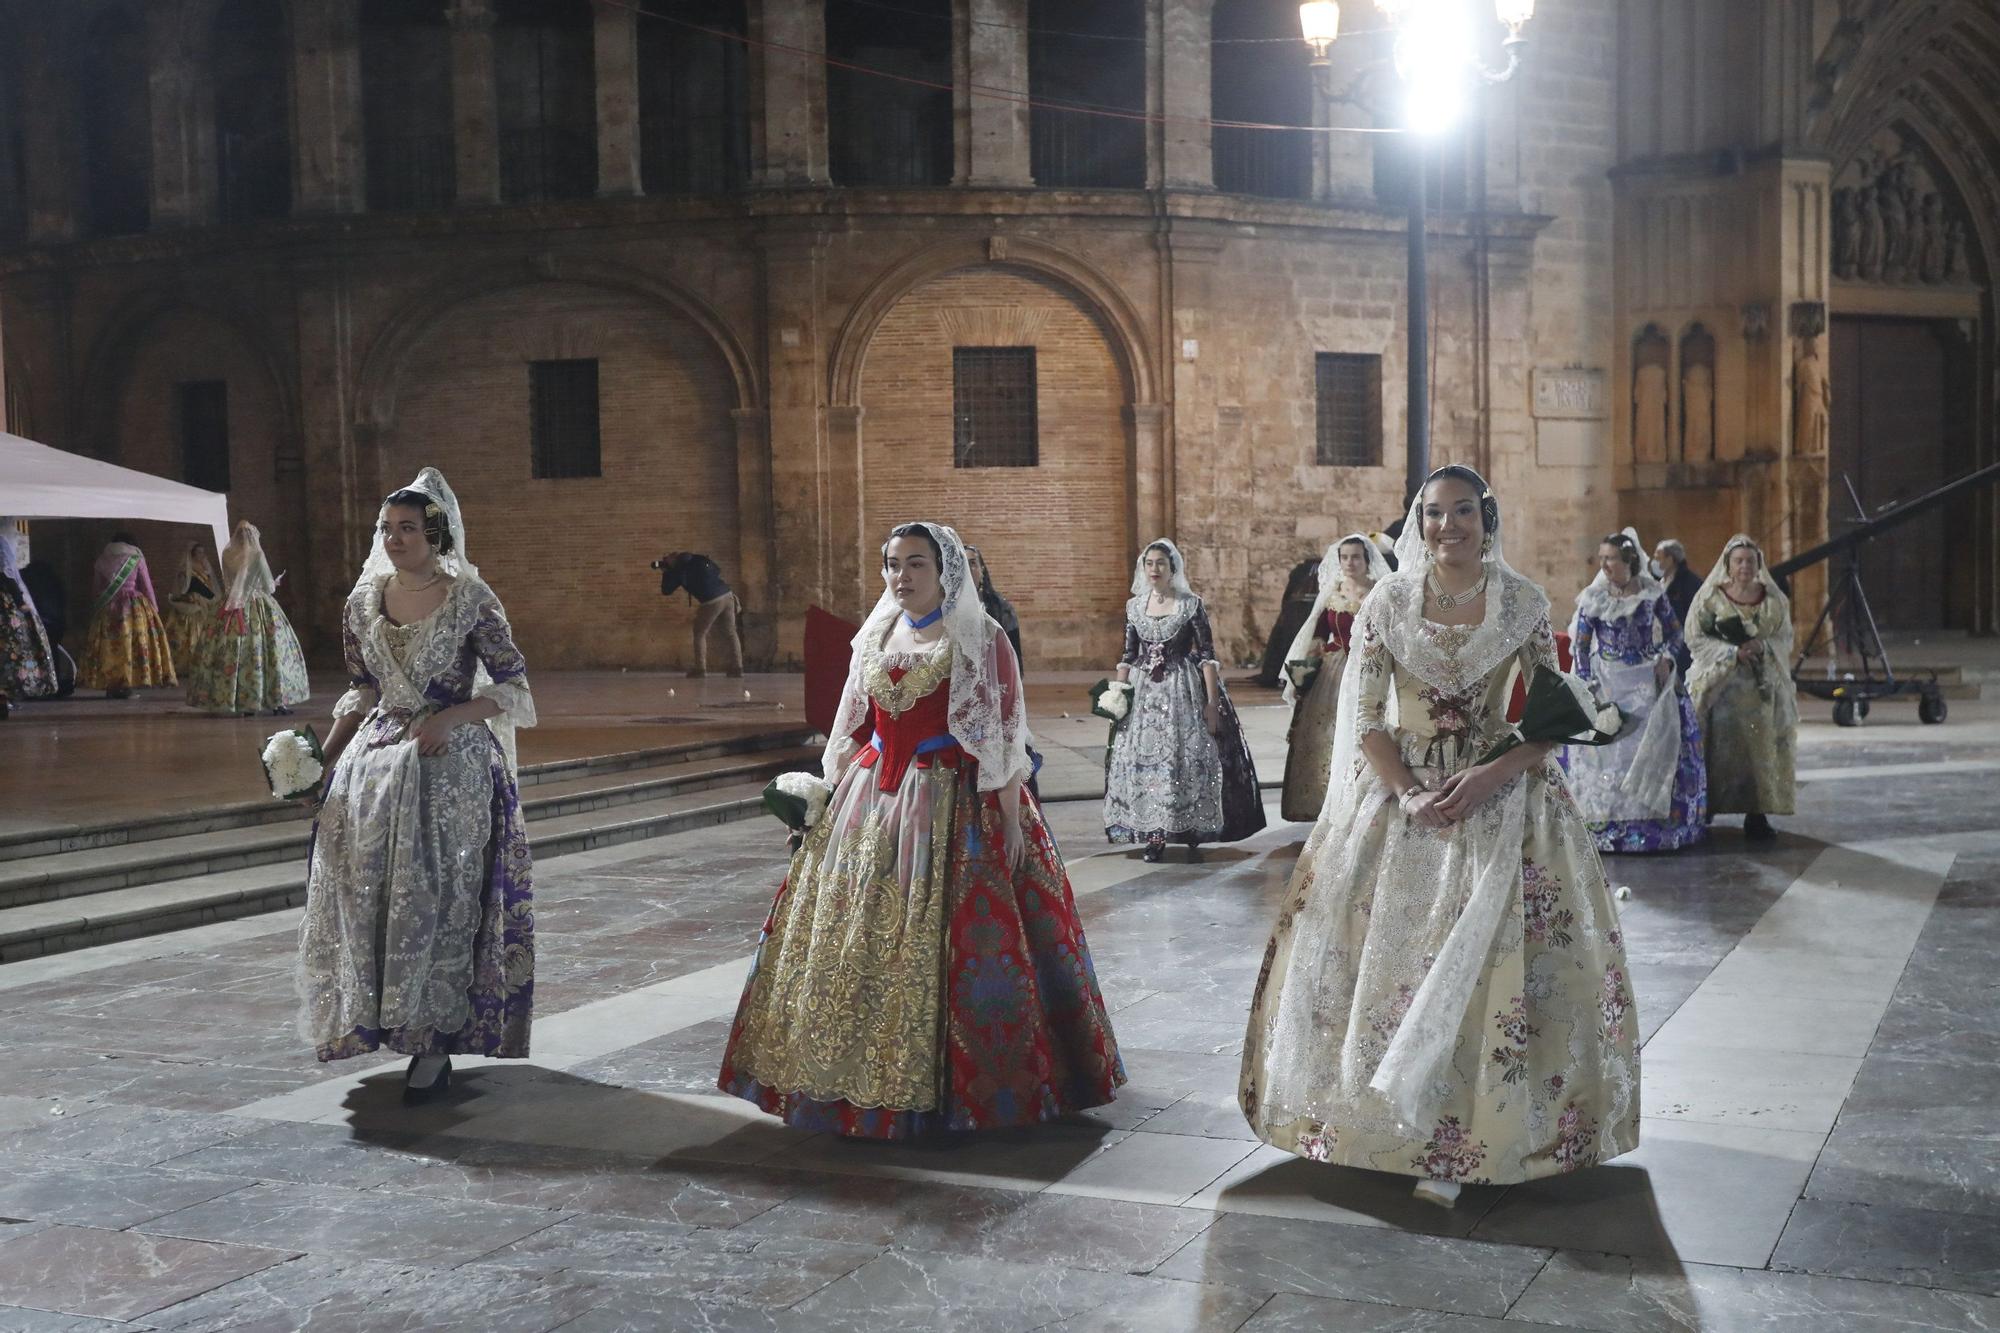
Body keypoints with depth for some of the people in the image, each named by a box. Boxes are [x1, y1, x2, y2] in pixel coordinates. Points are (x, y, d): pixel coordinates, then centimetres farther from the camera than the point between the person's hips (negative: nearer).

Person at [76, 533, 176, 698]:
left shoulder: (101, 559, 10)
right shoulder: (136, 558, 2)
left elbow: (98, 585, 12)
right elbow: (146, 586, 3)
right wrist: (154, 608, 11)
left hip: (108, 607, 3)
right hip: (134, 606, -3)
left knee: (109, 644, 5)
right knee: (132, 643, -1)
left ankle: (111, 686, 2)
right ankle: (126, 685, -7)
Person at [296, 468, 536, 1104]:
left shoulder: (469, 599, -6)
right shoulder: (365, 600, 9)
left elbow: (514, 686, -3)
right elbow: (361, 692, 17)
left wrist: (451, 717, -16)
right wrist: (326, 754, 6)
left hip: (450, 765, -5)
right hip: (376, 760, 5)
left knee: (437, 898, -7)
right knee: (369, 893, 2)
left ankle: (435, 1044, -1)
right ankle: (384, 1019, 18)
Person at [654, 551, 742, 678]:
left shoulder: (679, 571, 1)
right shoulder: (699, 560, 17)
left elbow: (666, 591, 11)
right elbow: (718, 570, 27)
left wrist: (665, 572, 20)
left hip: (712, 602, -6)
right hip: (727, 595, 6)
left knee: (700, 634, 9)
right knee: (731, 633, 11)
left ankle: (700, 669, 4)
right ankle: (737, 667, 9)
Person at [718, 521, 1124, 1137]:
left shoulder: (981, 640, -5)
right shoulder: (875, 638, 12)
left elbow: (1004, 737, -9)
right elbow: (853, 733, 16)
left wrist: (1011, 817, -14)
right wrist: (832, 796, 10)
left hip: (955, 808, -6)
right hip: (874, 802, 6)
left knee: (943, 943, -5)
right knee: (859, 935, 7)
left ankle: (964, 1083, 8)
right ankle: (866, 1075, 20)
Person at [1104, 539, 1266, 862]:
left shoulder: (1192, 605, -3)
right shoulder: (1134, 606, 8)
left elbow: (1207, 655, -4)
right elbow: (1128, 656, 13)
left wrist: (1212, 702, -10)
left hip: (1183, 690, -3)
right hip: (1143, 693, 3)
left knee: (1188, 758, -4)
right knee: (1144, 760, 0)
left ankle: (1192, 836, 6)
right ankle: (1154, 835, 8)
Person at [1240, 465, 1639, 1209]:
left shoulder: (1524, 605, -1)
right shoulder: (1387, 603, 1)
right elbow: (1367, 718, -1)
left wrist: (1492, 777, -16)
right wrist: (1408, 796, -15)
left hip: (1499, 793, -1)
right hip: (1397, 793, 1)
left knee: (1495, 962, -6)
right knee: (1386, 952, -1)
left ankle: (1463, 1136, 3)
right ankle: (1390, 1120, 13)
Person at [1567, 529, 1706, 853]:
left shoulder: (1652, 593, -1)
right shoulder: (1593, 598, -2)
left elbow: (1674, 631, 9)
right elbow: (1580, 644, 2)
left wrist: (1666, 659, -8)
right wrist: (1588, 684, -7)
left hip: (1649, 680, 0)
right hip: (1607, 681, 0)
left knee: (1655, 747, 0)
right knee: (1605, 749, -3)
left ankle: (1654, 820, 10)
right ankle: (1605, 821, 3)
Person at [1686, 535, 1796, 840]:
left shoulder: (1774, 599, 8)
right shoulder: (1710, 596, 0)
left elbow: (1785, 638, 9)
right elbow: (1695, 638, -3)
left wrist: (1763, 647, -12)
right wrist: (1733, 651, -14)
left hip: (1762, 686, 2)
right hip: (1720, 684, -2)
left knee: (1761, 748, -2)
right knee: (1720, 750, -6)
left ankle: (1757, 814, 3)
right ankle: (1704, 812, -2)